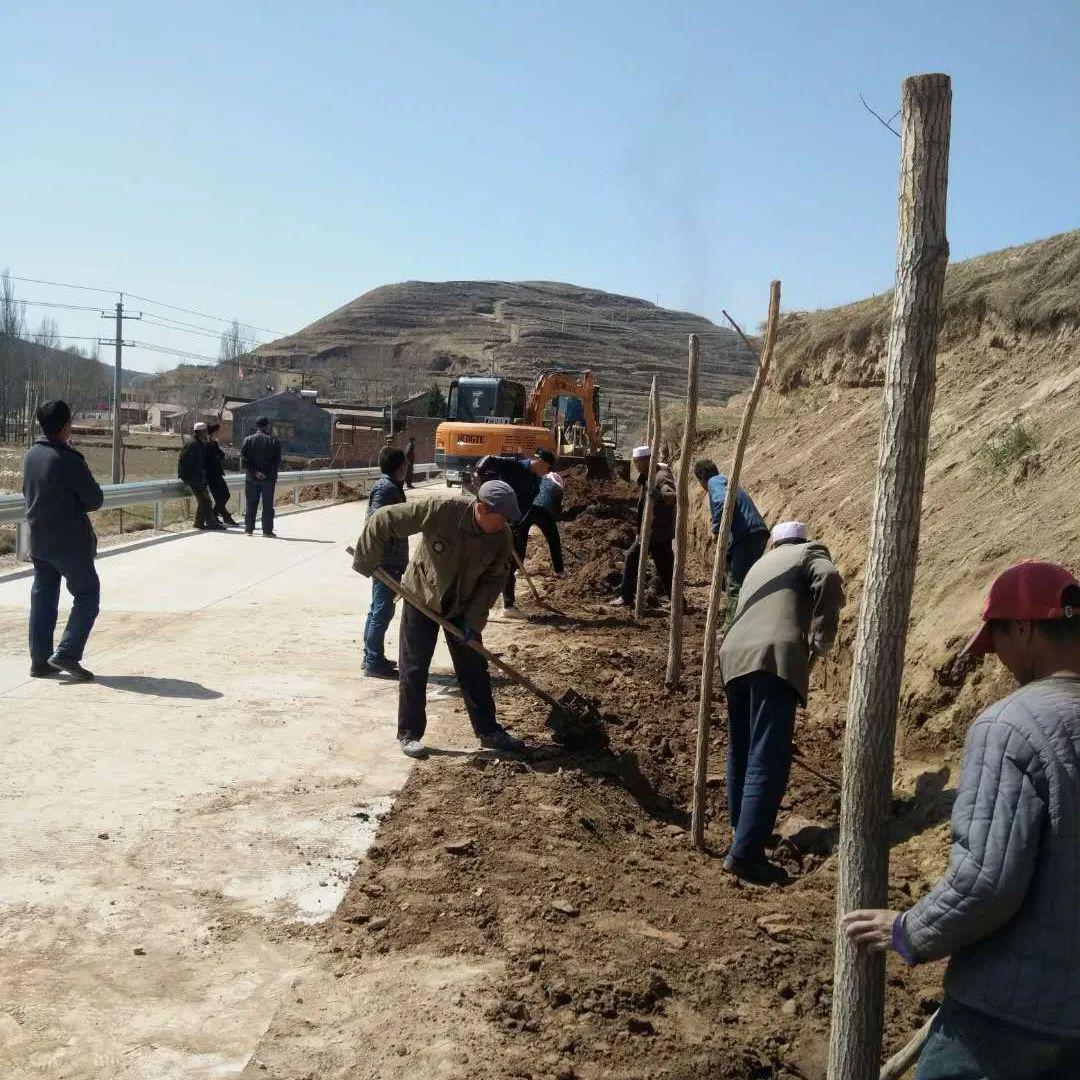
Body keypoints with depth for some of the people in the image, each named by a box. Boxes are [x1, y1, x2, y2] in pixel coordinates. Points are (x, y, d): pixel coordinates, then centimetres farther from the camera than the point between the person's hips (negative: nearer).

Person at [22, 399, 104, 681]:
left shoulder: (30, 456, 5)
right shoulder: (69, 460, -18)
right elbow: (95, 500, -12)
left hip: (38, 540, 7)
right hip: (70, 543, -7)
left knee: (42, 598, 11)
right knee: (87, 596, 3)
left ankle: (40, 661, 14)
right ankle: (67, 653, -6)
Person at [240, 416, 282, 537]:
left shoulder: (248, 440, 3)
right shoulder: (273, 441, -1)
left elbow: (244, 460, -7)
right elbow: (277, 461, -6)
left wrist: (254, 472, -9)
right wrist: (271, 474, -2)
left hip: (251, 478, 2)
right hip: (268, 479, -1)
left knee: (250, 504, 8)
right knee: (268, 505, 3)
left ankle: (249, 529, 8)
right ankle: (267, 530, 1)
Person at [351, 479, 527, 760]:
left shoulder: (501, 537, -19)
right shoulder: (440, 510, -32)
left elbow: (494, 580, -9)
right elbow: (382, 521, -26)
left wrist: (474, 620, -16)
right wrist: (366, 561, -19)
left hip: (462, 606, 3)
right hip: (421, 597, -3)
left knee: (474, 669, 7)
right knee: (414, 669, 2)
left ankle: (489, 731, 19)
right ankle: (409, 734, 14)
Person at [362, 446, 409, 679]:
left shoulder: (390, 485, 15)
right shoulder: (387, 488, -16)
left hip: (387, 560, 10)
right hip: (387, 561, -10)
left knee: (378, 610, 16)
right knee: (382, 611, -6)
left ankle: (372, 658, 25)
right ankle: (374, 662, -1)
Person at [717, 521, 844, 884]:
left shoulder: (758, 565, 36)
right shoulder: (810, 552, 17)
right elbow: (828, 578, -6)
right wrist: (821, 638, -1)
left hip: (734, 655, 7)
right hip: (775, 656, -7)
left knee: (741, 753, 21)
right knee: (768, 761, -11)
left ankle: (743, 831, 35)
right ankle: (745, 854, -17)